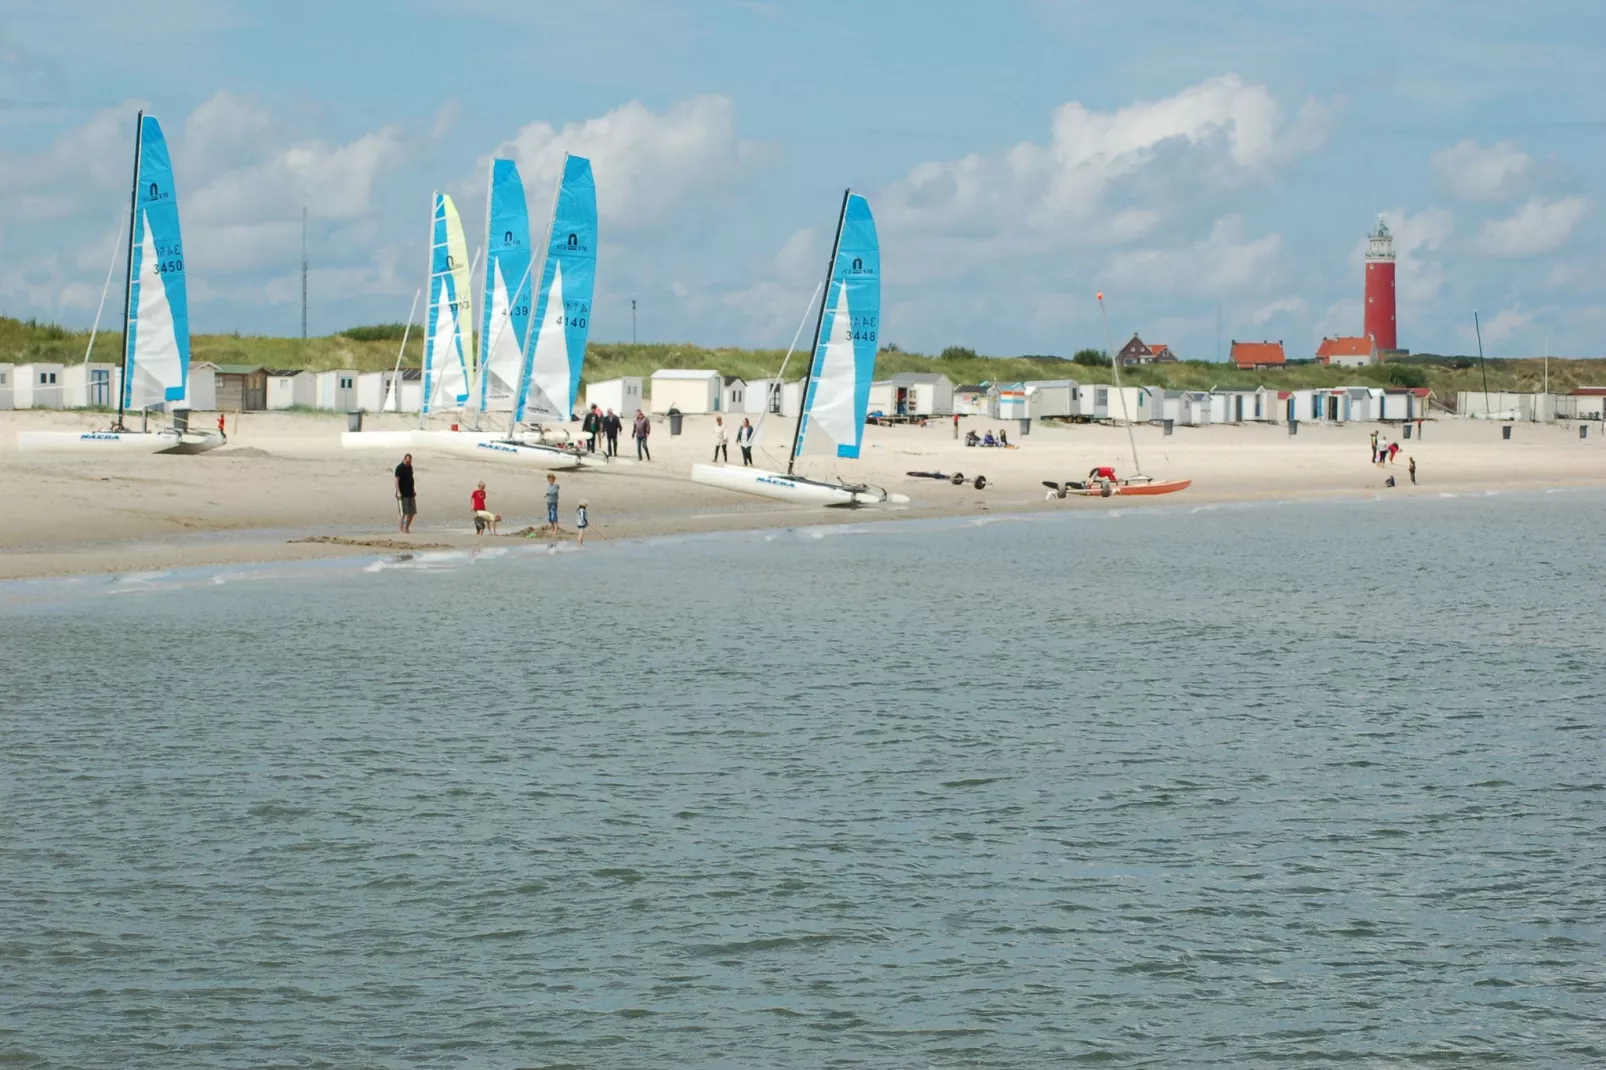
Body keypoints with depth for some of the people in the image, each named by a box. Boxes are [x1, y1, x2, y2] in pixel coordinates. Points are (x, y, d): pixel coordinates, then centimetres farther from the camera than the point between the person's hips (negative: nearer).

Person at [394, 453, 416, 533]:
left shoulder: (410, 467, 13)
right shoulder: (399, 468, -11)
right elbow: (397, 480, -16)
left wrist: (414, 490, 25)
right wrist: (398, 492, -25)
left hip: (410, 493, 8)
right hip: (403, 494, -8)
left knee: (412, 512, 9)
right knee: (404, 512, -10)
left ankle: (406, 528, 20)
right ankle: (400, 528, -4)